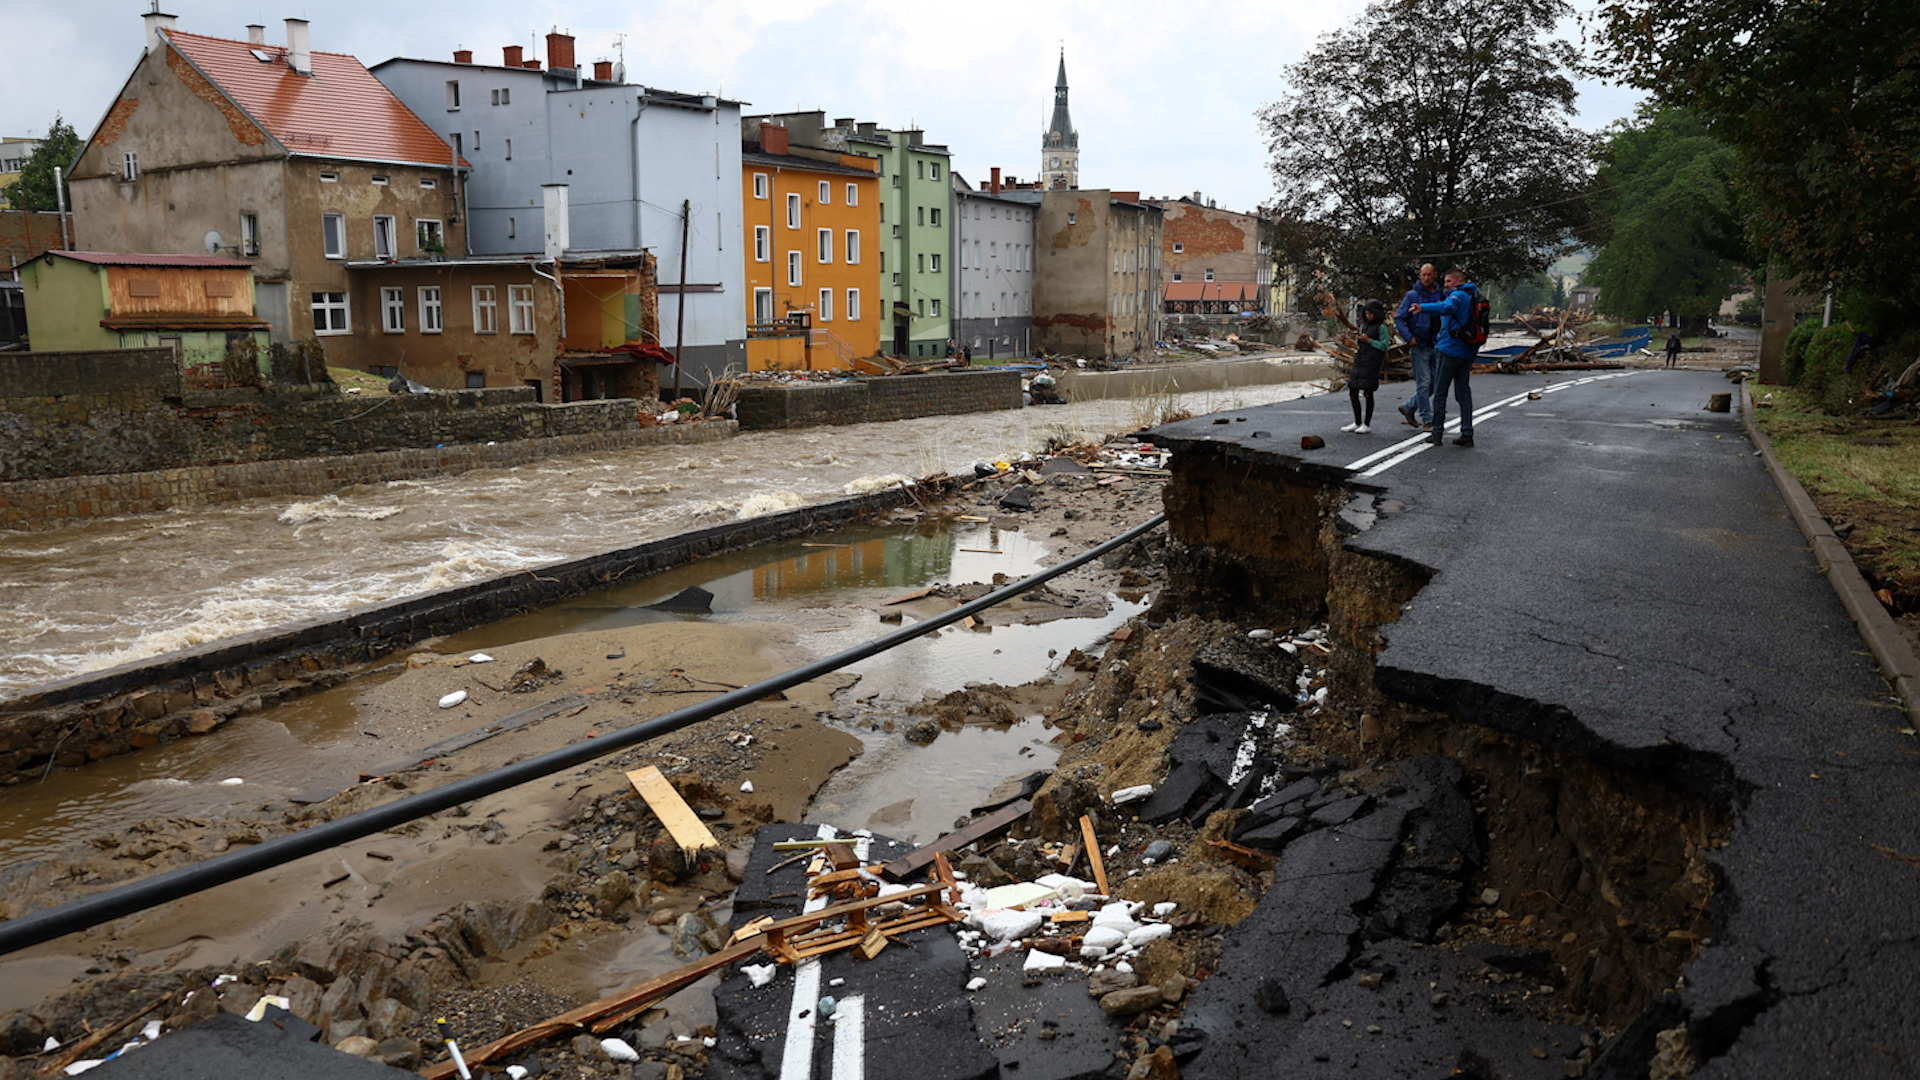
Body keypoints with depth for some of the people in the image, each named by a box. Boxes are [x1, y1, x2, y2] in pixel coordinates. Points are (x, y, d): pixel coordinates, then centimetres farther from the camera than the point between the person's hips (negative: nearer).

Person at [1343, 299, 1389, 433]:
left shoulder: (1382, 327, -3)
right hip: (1359, 361, 7)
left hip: (1372, 363, -7)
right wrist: (1357, 347, 6)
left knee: (1368, 392, -5)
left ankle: (1367, 424, 4)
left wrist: (1369, 340, -11)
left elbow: (1384, 346, -8)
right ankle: (1357, 423, 16)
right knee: (1352, 392, 5)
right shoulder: (1364, 325, 17)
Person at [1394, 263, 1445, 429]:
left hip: (1436, 346, 5)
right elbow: (1399, 318, -4)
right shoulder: (1412, 295, -4)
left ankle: (1409, 408, 24)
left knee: (1435, 383, 8)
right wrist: (1409, 338, -15)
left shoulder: (1442, 295, 9)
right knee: (1424, 383, -5)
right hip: (1419, 346, -5)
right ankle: (1427, 420, 2)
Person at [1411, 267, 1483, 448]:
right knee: (1464, 392, 9)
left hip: (1449, 350, -8)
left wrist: (1423, 307, -45)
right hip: (1467, 353, 8)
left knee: (1439, 392, 0)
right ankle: (1467, 434, 6)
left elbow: (1448, 307, -34)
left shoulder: (1458, 295, -10)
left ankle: (1437, 433, 2)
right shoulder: (1473, 297, 19)